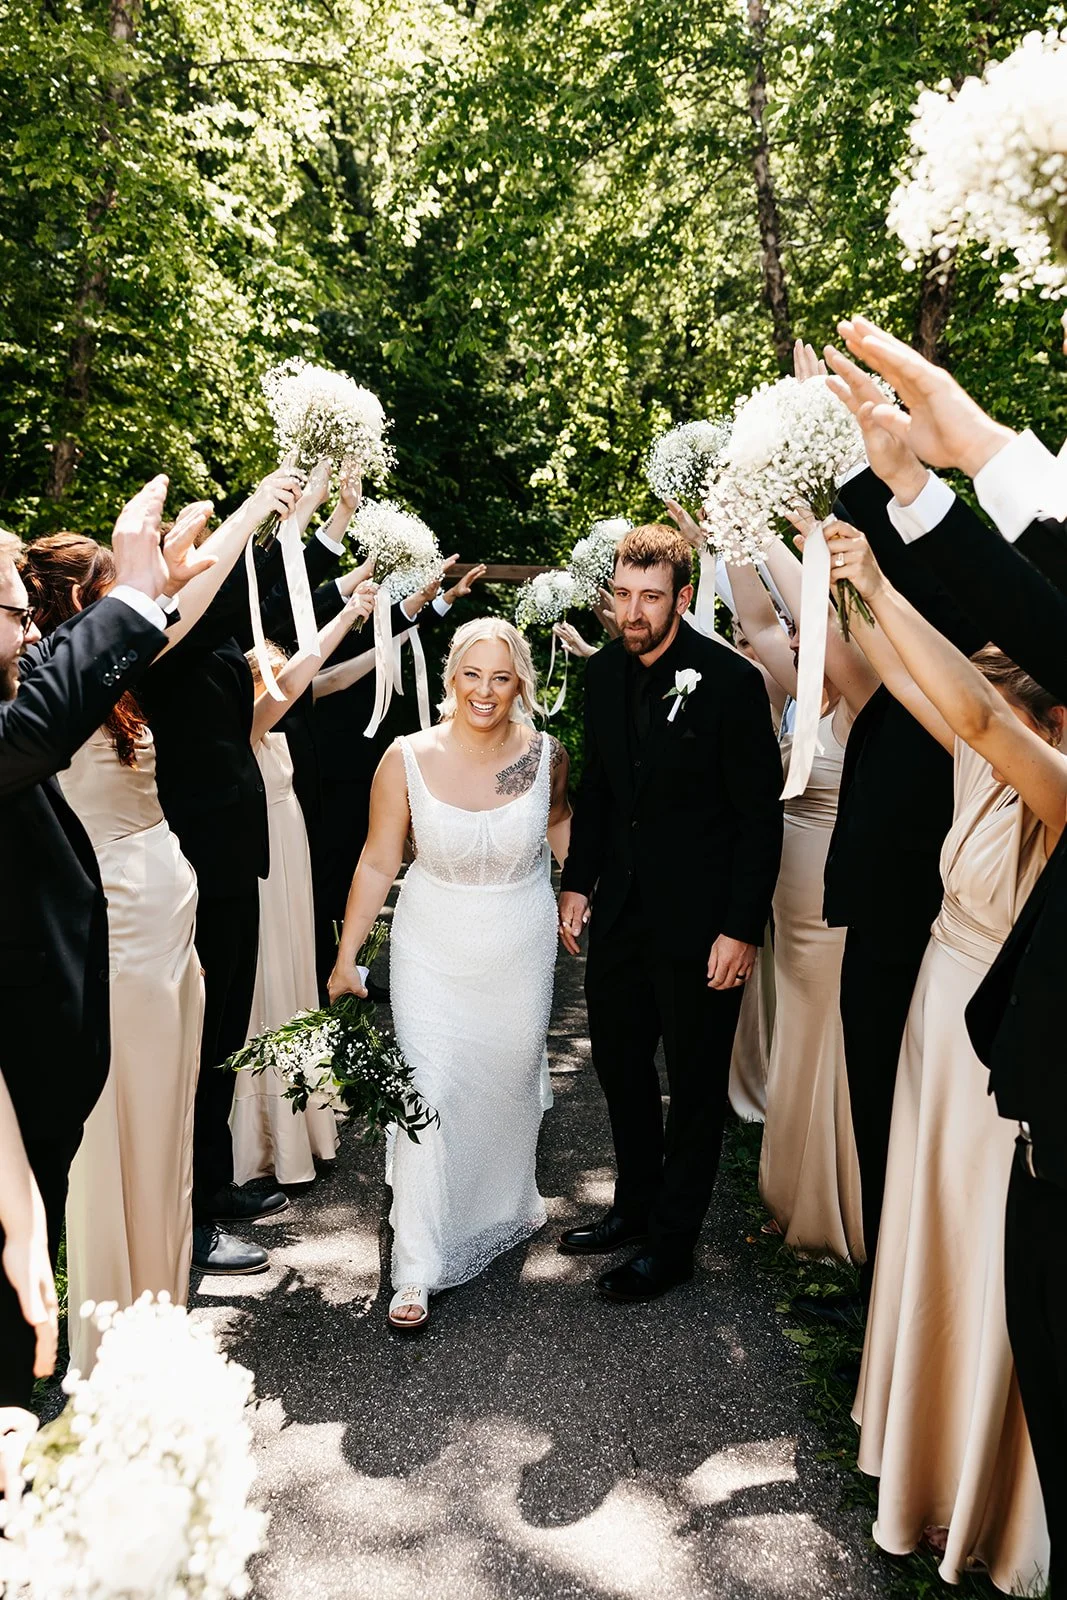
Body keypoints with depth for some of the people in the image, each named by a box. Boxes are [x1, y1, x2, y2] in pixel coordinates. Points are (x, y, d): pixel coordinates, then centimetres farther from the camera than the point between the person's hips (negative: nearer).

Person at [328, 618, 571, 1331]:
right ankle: (419, 1270, 9)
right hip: (433, 952, -2)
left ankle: (508, 1206, 48)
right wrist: (346, 958, -5)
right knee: (427, 1096, -5)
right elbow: (378, 862, -7)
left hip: (522, 952, 2)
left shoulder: (546, 755, -10)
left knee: (513, 1083, 19)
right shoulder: (407, 759, -15)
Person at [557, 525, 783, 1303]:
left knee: (694, 1081, 8)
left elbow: (762, 816, -14)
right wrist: (579, 883, 9)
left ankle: (673, 1241, 25)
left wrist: (742, 930, -16)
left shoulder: (731, 680, -16)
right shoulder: (605, 672, 3)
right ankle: (637, 1204, 39)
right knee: (618, 1058, 18)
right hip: (622, 909, 7)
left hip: (699, 918, -6)